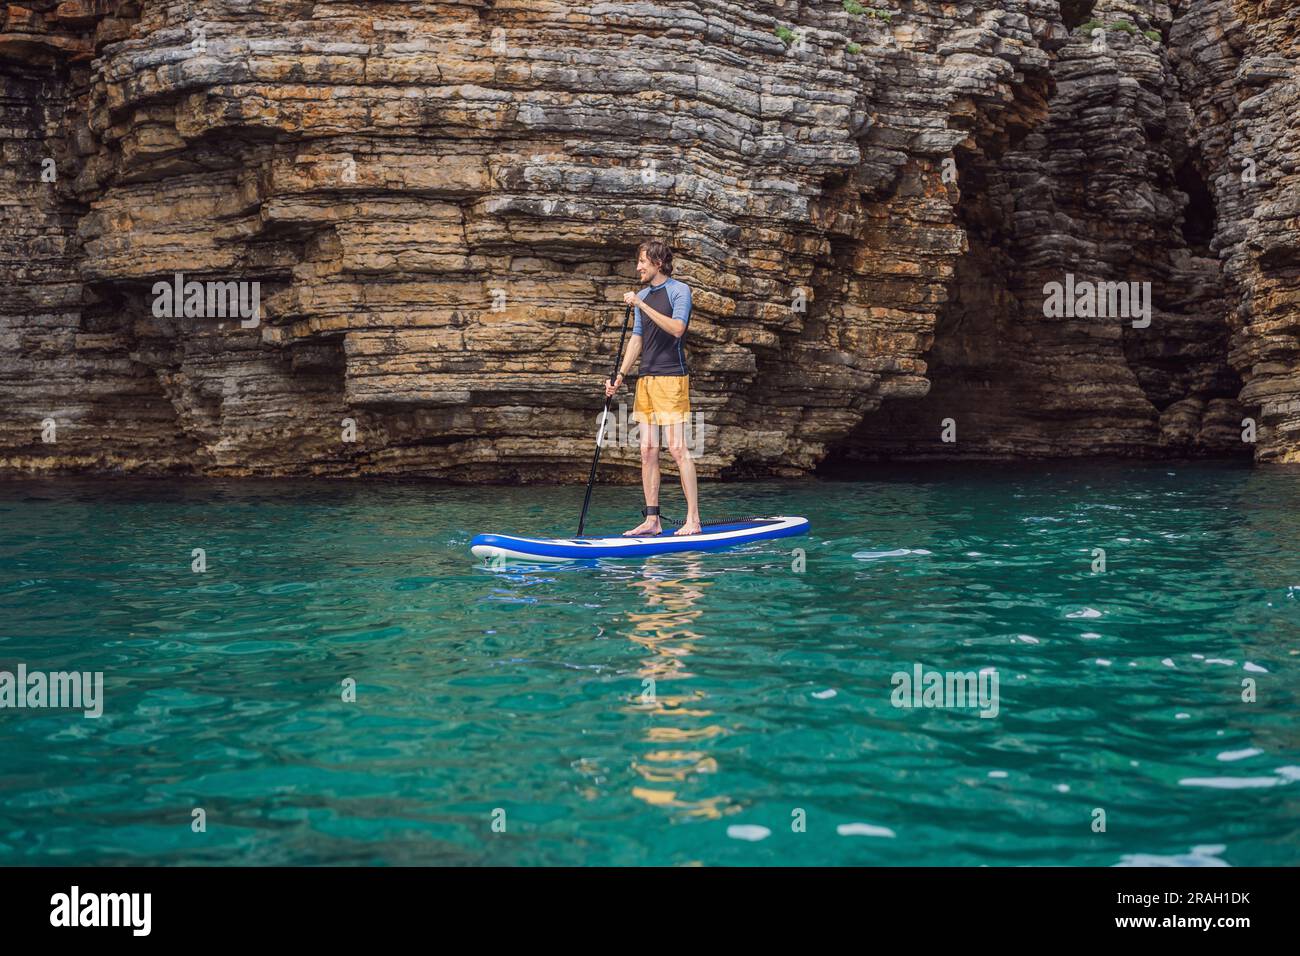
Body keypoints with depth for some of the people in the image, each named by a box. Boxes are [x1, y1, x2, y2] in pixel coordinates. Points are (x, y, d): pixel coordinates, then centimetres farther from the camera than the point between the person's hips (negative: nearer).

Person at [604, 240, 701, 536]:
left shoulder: (679, 290, -3)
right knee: (648, 450, 5)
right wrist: (620, 375, 12)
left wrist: (643, 306, -20)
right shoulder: (643, 296, 19)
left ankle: (693, 520, -9)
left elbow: (677, 328, -19)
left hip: (671, 376, -7)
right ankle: (652, 520, 9)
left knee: (677, 447, -11)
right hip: (646, 378, 7)